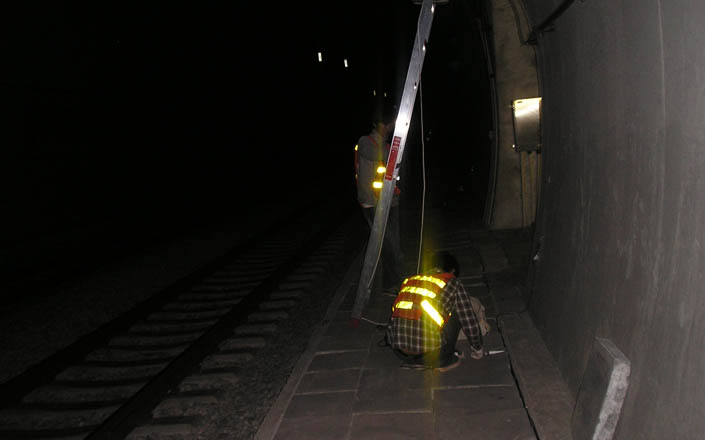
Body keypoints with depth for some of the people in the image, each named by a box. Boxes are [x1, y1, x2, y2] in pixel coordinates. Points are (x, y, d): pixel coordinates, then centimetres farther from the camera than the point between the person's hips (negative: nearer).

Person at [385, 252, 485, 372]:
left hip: (399, 351, 4)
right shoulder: (453, 284, 10)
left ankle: (412, 361, 18)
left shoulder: (409, 280, 24)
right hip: (430, 351, -4)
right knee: (456, 313, 16)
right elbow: (470, 322, 13)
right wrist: (477, 350, 31)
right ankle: (444, 360, 16)